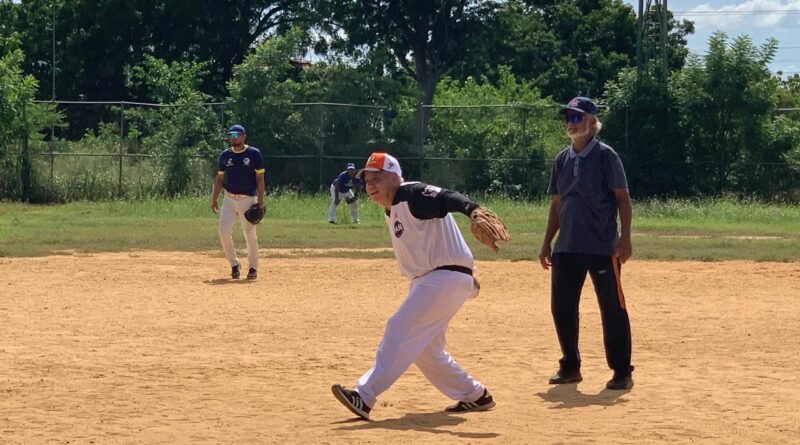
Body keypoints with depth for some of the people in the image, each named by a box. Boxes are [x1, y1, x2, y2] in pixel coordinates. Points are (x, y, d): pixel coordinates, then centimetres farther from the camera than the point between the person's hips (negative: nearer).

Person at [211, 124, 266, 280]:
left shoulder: (254, 154, -3)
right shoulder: (225, 155, 8)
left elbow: (260, 178, -4)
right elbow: (220, 178, 13)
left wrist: (260, 201, -10)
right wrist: (214, 198, 5)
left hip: (248, 199, -3)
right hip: (229, 199, 3)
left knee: (250, 234, -1)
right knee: (224, 231, -8)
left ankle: (253, 267, 13)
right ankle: (234, 264, 9)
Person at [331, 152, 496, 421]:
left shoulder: (412, 195, -12)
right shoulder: (392, 212, 16)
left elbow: (445, 199, -31)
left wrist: (473, 210, -53)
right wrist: (465, 276, 24)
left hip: (446, 278, -11)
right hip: (427, 280, 11)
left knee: (401, 330, -18)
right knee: (424, 348, 16)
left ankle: (364, 397, -23)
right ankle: (474, 396, 26)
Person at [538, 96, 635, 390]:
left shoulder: (605, 156, -5)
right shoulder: (562, 159, 12)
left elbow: (623, 198, -8)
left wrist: (624, 239, -16)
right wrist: (546, 243, 14)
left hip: (602, 248, -6)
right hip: (566, 248, 6)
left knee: (612, 309, -2)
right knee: (562, 307, 7)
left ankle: (622, 372, 7)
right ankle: (570, 367, 21)